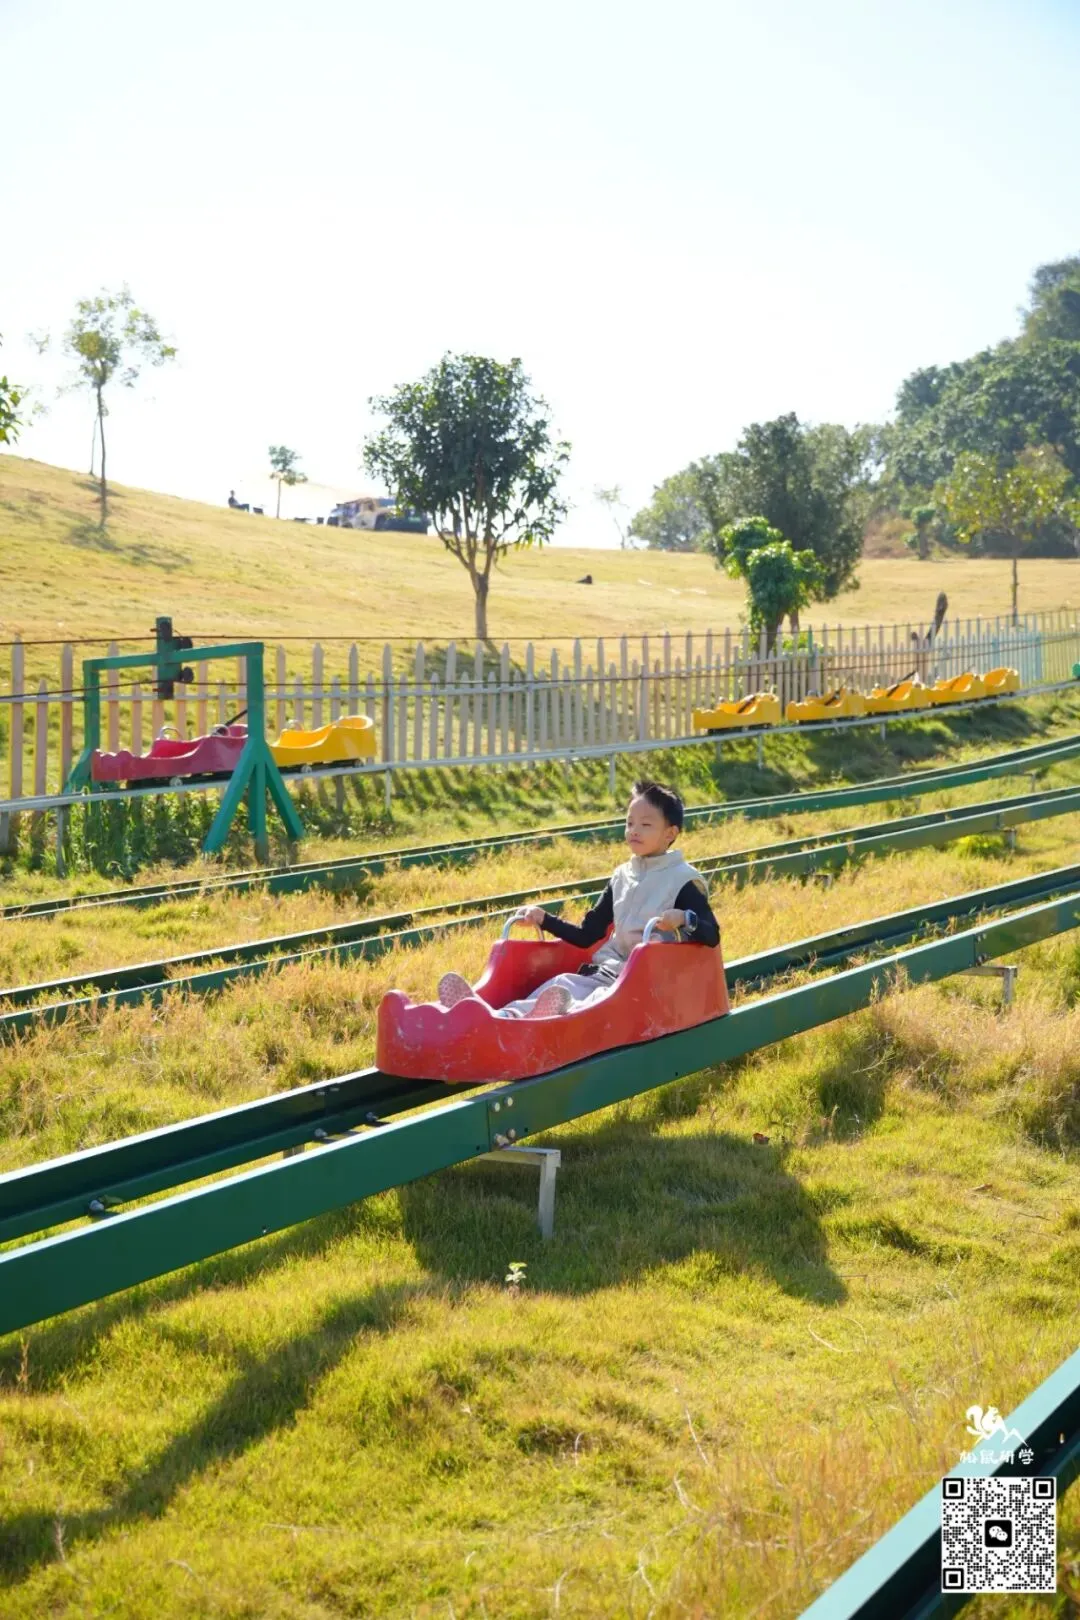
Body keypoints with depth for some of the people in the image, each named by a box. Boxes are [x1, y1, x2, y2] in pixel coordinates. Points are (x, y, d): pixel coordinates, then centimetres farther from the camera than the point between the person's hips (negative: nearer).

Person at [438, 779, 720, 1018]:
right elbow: (586, 935, 21)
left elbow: (711, 936, -11)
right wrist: (544, 919, 11)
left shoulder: (684, 880, -1)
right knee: (561, 984, -22)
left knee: (603, 999, -37)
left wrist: (684, 919, -30)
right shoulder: (622, 877, 18)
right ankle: (503, 1017, -47)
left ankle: (568, 1017, -68)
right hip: (609, 971, 6)